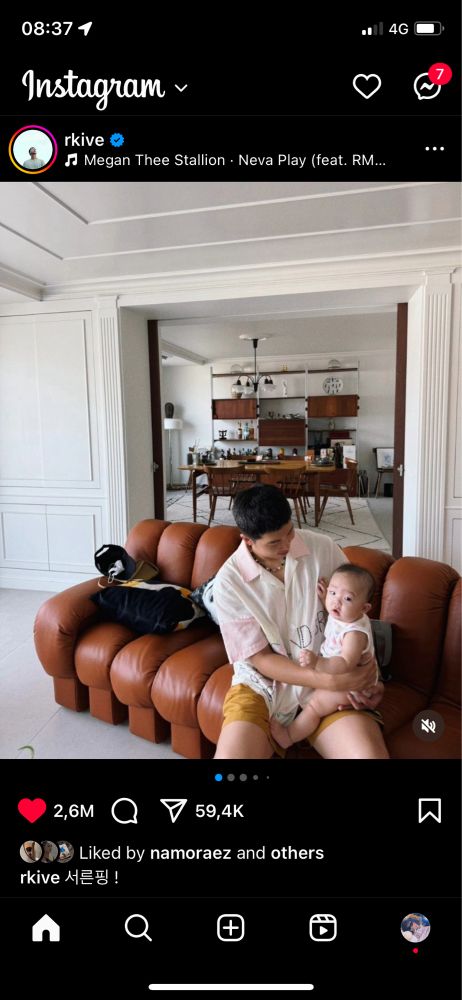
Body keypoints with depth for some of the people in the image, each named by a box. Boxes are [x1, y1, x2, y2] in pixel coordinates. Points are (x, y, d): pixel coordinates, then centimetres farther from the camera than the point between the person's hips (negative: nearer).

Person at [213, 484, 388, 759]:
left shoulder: (322, 548, -6)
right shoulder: (229, 582, -12)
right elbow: (261, 659, -10)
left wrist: (367, 677, -9)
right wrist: (330, 681, -21)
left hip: (331, 677, 2)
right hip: (264, 681, -1)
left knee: (370, 754, -24)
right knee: (230, 754, -25)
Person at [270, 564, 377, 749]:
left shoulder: (356, 633, -35)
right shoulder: (340, 615, -9)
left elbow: (346, 665, -46)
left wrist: (317, 662, -57)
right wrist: (323, 598, -1)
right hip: (330, 673, 9)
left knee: (314, 705, -9)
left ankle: (288, 736, 7)